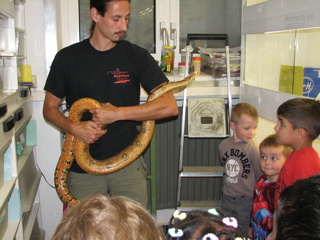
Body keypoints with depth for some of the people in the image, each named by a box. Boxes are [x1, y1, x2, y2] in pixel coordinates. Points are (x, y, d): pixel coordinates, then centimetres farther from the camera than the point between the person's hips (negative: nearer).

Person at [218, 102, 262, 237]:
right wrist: (228, 187, 12)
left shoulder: (252, 148, -17)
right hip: (227, 199, 5)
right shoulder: (223, 145, -3)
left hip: (246, 200, -5)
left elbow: (260, 176, -11)